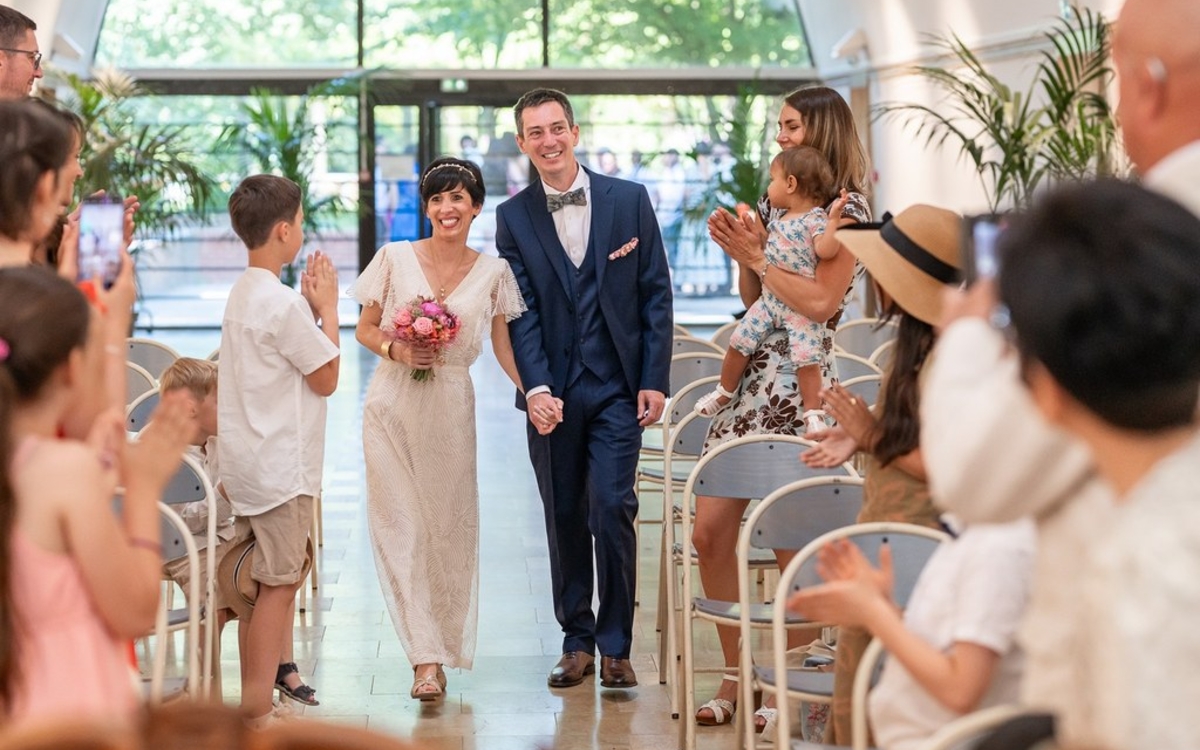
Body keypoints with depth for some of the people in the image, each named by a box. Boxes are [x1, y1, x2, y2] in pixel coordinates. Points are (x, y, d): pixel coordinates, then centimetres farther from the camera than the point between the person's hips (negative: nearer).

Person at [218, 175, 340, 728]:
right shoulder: (280, 303, -18)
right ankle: (256, 715, -2)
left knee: (273, 582, 14)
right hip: (280, 468, -10)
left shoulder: (243, 293, 11)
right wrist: (327, 307, -3)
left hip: (250, 465, 10)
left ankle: (257, 701, 18)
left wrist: (311, 309, 9)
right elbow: (327, 377, -11)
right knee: (278, 584, -5)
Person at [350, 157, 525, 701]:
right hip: (393, 406, -1)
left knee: (450, 528, 6)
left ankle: (444, 646, 23)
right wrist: (396, 350, -13)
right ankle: (426, 659, -8)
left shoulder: (493, 272, 3)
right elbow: (364, 329, 7)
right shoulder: (395, 258, 0)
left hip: (451, 411, 1)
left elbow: (503, 346, 7)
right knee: (403, 528, -6)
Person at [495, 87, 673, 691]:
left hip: (617, 387, -1)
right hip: (552, 391, 1)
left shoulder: (630, 200, 2)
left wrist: (654, 380, -3)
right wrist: (536, 387, -15)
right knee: (564, 519, 7)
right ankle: (577, 641, 18)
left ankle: (615, 646, 3)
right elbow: (520, 311, -2)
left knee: (612, 510, -8)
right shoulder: (513, 217, 3)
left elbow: (656, 294, 3)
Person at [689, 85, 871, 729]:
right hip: (751, 379, 7)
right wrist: (739, 251, 1)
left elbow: (821, 301, -16)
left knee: (794, 547, -1)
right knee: (710, 533, 4)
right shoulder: (774, 202, 15)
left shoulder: (847, 209, -6)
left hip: (799, 385, -7)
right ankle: (736, 677, 16)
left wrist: (758, 256, -11)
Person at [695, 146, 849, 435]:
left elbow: (825, 250, -29)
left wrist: (834, 218, -31)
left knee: (806, 358, -16)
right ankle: (724, 392, 24)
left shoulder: (816, 219, -13)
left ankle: (813, 414, -5)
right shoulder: (778, 219, 14)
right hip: (769, 300, 8)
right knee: (739, 341, 5)